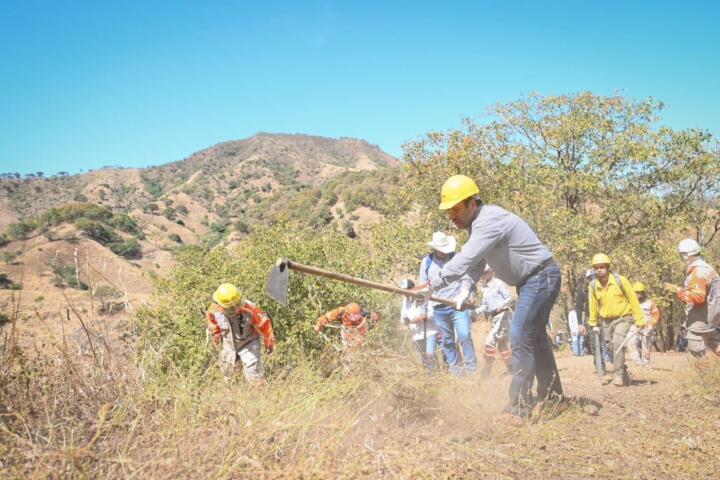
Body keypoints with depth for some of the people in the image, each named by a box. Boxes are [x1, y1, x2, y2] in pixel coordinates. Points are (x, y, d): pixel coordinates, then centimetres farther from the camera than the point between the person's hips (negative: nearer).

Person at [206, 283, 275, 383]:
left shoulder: (248, 309, -36)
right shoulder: (214, 310, -25)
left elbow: (264, 324, -19)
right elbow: (214, 327, 0)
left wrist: (269, 342, -5)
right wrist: (217, 343, 13)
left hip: (248, 343, -4)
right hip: (229, 344, 4)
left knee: (253, 377, -7)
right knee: (227, 370, 24)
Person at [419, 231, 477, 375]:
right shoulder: (426, 262, 6)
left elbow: (467, 279, -3)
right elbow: (423, 286, 13)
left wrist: (462, 296, -20)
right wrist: (429, 304, 3)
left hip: (458, 305, -2)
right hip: (439, 309, 2)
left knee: (465, 335, -11)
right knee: (447, 340, 8)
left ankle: (471, 368, -1)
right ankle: (455, 369, 18)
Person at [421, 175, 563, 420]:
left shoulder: (489, 221, -27)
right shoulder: (477, 223, 6)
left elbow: (464, 260, -36)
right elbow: (474, 264, 8)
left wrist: (431, 285, -38)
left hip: (541, 277, -11)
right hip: (529, 279, 11)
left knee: (520, 336, -13)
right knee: (534, 335, 17)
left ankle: (519, 407, -8)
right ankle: (552, 396, 30)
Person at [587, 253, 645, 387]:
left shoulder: (620, 280, -15)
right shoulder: (593, 286, -5)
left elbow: (633, 299, -9)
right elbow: (593, 305, 7)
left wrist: (639, 319, -7)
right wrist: (593, 323, 12)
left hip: (623, 318, -4)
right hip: (606, 321, 5)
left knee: (618, 343, -23)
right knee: (611, 348, 8)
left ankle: (618, 375, -16)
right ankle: (624, 376, 26)